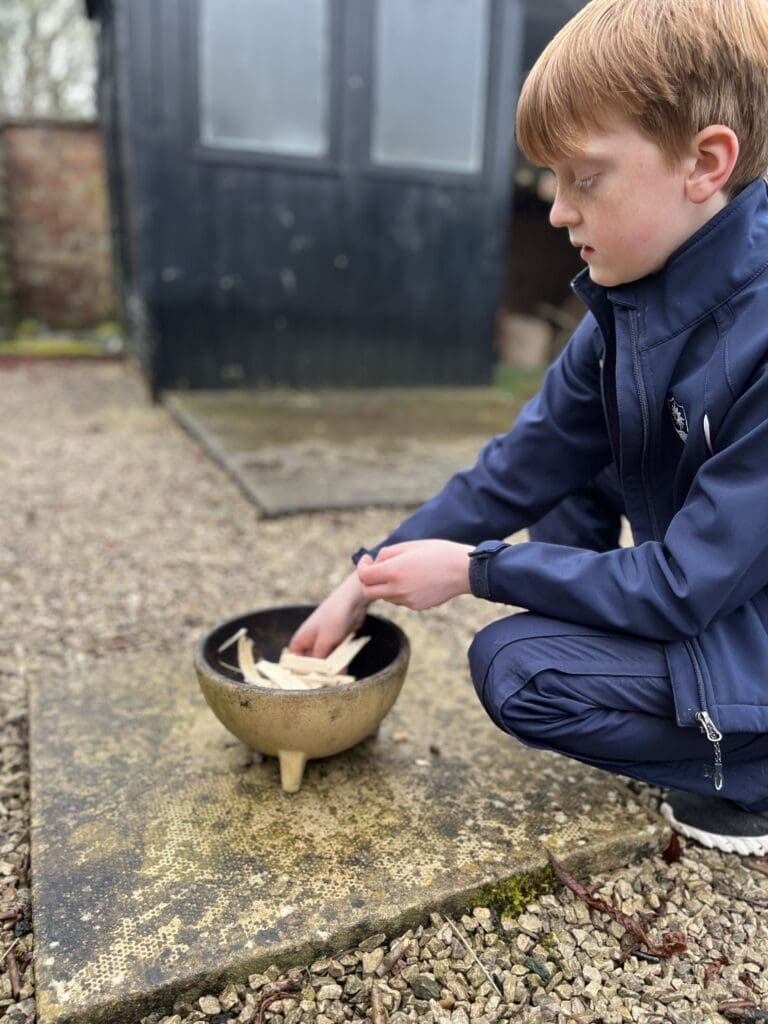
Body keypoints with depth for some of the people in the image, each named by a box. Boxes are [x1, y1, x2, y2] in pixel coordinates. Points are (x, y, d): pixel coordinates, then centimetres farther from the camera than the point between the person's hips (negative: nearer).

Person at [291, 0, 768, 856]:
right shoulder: (628, 303, -7)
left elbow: (685, 584, -26)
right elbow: (523, 469, -3)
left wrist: (471, 571, -19)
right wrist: (365, 581, -5)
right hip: (696, 586, 8)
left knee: (514, 667, -16)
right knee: (568, 459, 2)